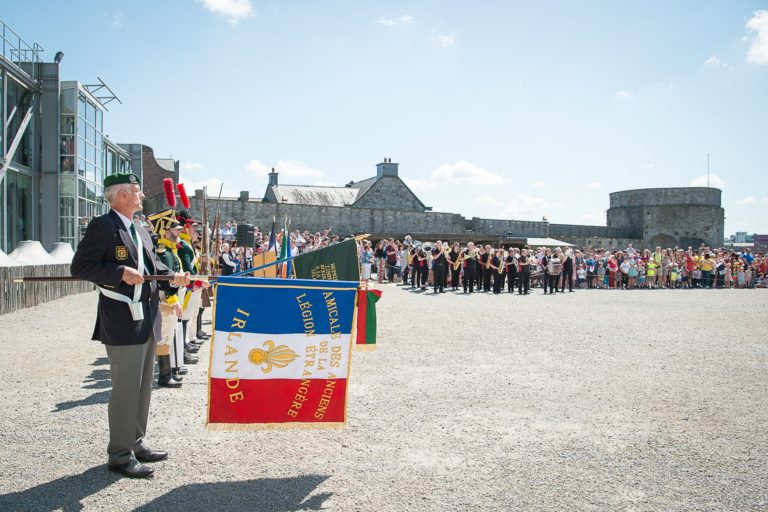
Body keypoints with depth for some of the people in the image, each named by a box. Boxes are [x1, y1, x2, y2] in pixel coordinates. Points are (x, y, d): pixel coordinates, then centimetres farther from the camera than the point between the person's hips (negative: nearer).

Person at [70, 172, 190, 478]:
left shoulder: (141, 231, 16)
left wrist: (172, 278, 2)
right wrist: (121, 273, -22)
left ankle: (135, 443, 29)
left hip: (147, 320, 9)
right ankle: (120, 455, 8)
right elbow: (79, 267, -14)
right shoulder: (102, 226, -10)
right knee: (125, 389, -3)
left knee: (143, 386, 16)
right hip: (122, 321, -9)